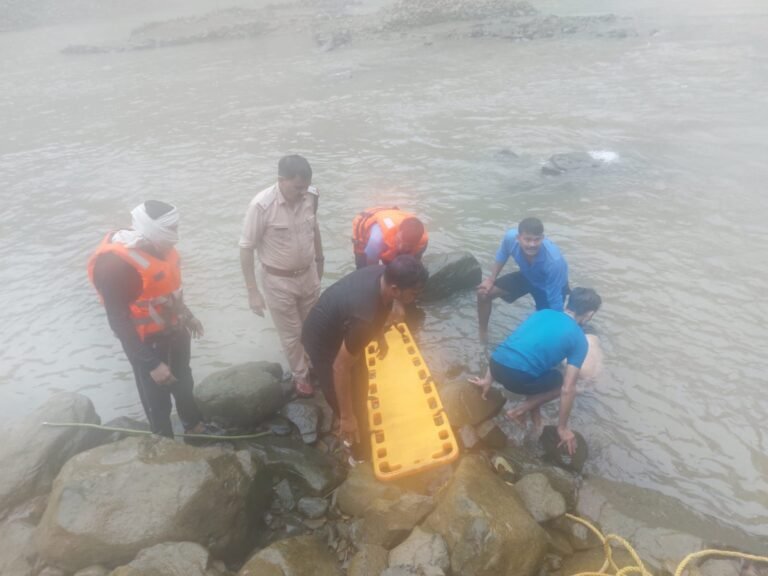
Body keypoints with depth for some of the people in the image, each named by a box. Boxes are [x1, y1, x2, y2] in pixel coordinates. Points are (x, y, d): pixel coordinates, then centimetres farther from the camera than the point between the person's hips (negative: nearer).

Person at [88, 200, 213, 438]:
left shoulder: (156, 245, -8)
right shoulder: (117, 265, -31)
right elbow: (119, 323, -26)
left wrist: (187, 315, 21)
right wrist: (151, 363, -25)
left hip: (174, 331, 8)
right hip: (149, 342, -7)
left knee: (183, 382, 27)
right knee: (158, 398, 13)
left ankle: (194, 425, 51)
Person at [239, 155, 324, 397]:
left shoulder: (311, 196, -11)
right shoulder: (261, 205, -25)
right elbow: (246, 249, -18)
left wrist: (320, 260, 20)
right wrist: (253, 291, -17)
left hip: (309, 275, 4)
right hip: (278, 281, -4)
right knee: (291, 334, 12)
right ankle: (300, 375, 37)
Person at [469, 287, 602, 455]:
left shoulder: (543, 313, 21)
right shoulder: (580, 340, 6)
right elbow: (568, 389, 2)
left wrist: (488, 380, 28)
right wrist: (562, 428, 13)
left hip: (496, 365, 6)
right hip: (516, 377, -6)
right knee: (563, 382, 21)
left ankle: (532, 405, 26)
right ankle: (523, 409, 10)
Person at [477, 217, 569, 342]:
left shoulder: (553, 261, -44)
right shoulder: (510, 238, -33)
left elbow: (555, 301, -34)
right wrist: (491, 279, -8)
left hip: (550, 285, -3)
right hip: (527, 275, 4)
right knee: (484, 293, -6)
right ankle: (483, 334, 16)